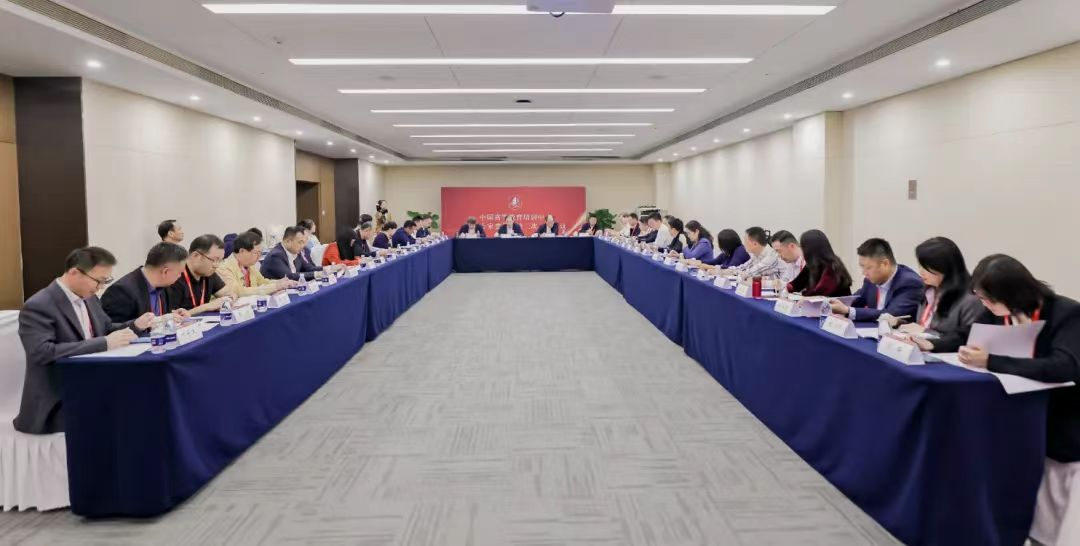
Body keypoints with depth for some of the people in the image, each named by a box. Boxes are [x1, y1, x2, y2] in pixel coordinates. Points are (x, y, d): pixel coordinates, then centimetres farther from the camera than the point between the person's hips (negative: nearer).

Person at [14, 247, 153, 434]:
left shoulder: (88, 297, 8)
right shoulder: (38, 307, -15)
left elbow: (105, 329, 21)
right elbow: (42, 352, -28)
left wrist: (134, 325, 0)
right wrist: (104, 343, -31)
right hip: (56, 404, -7)